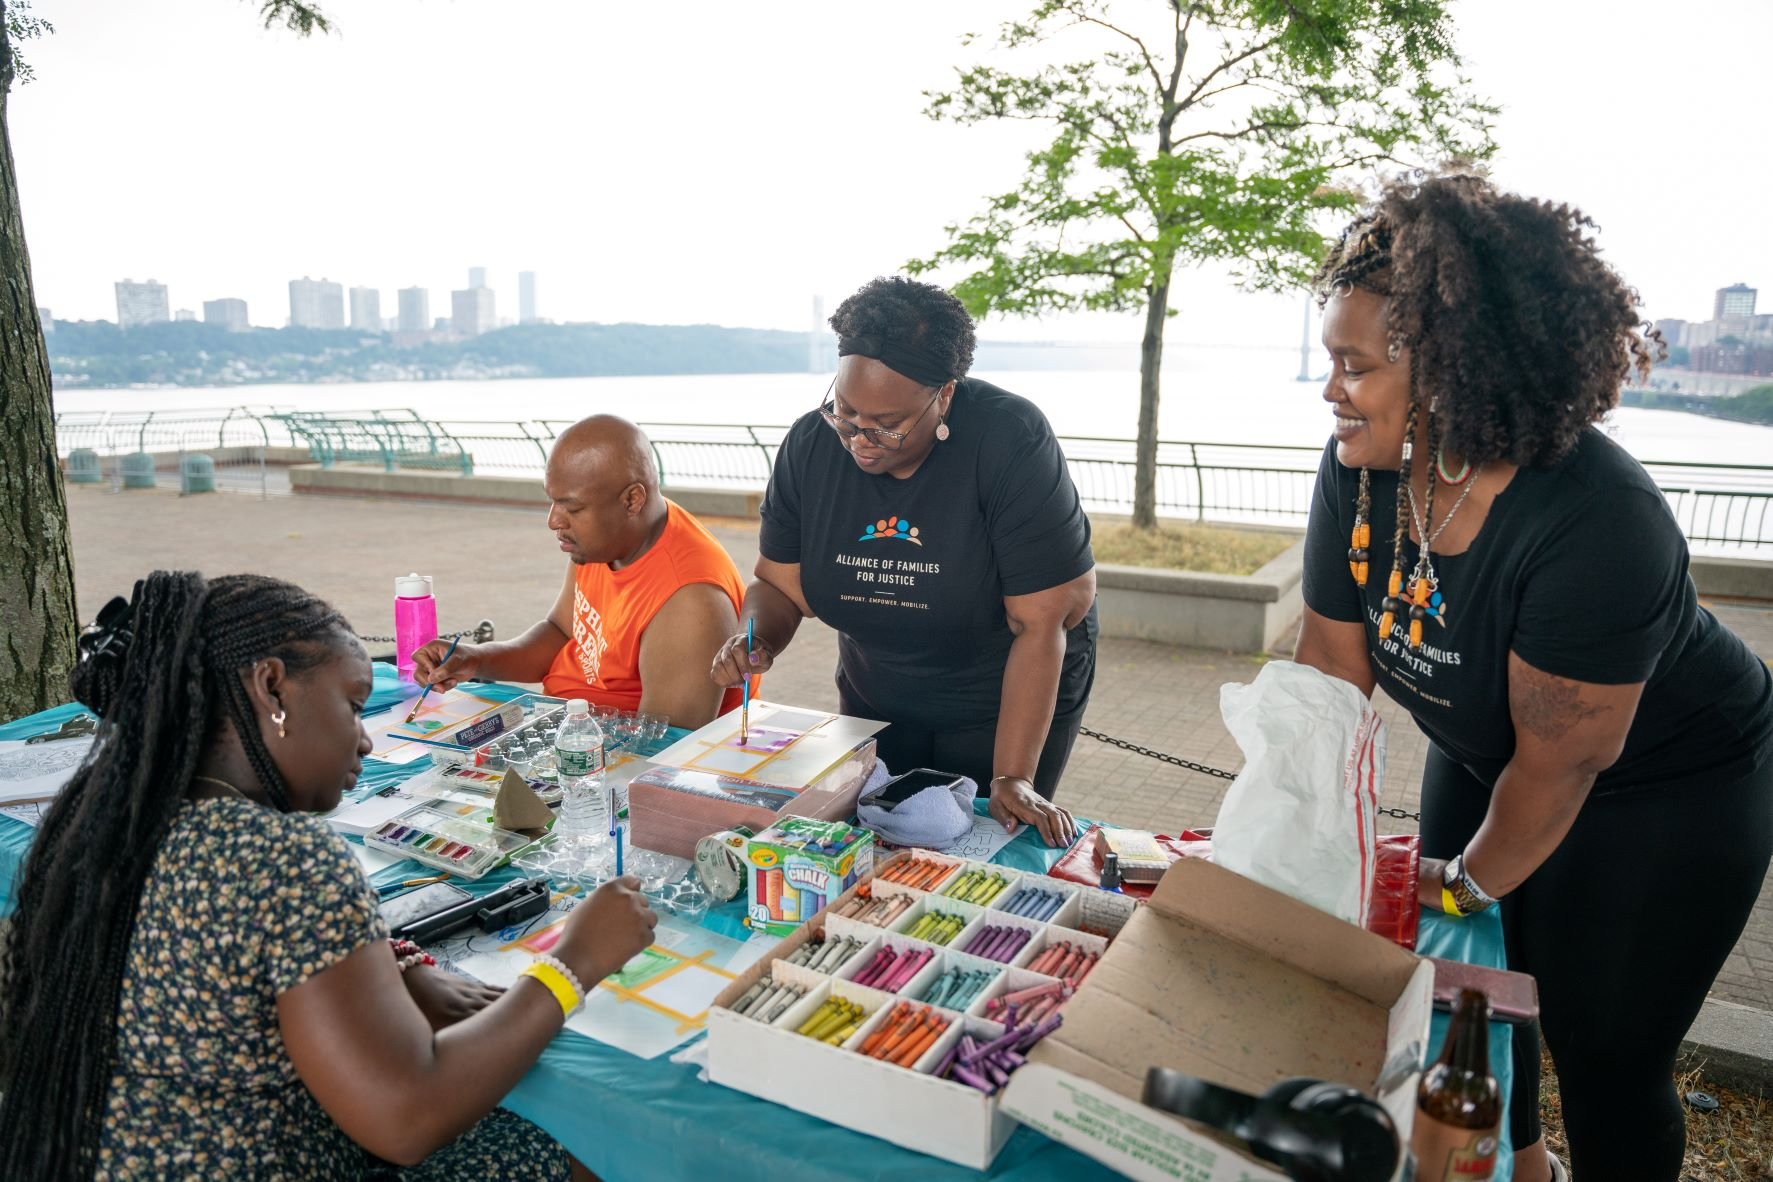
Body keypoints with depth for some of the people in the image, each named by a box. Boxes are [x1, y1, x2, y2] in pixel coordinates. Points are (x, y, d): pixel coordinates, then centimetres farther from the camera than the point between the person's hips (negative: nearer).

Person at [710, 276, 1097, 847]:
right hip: (875, 702, 4)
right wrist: (757, 641, -28)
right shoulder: (811, 443, -15)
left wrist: (1013, 779, -29)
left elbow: (1041, 623, -27)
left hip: (1007, 702, -4)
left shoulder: (1009, 441, -28)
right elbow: (779, 585, -5)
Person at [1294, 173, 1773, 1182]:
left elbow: (1559, 764, -26)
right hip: (1487, 754, 6)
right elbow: (1332, 674, -13)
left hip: (1668, 788, -6)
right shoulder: (1359, 473, -19)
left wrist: (1471, 883, -12)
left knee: (1604, 1046, 6)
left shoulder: (1595, 523, -36)